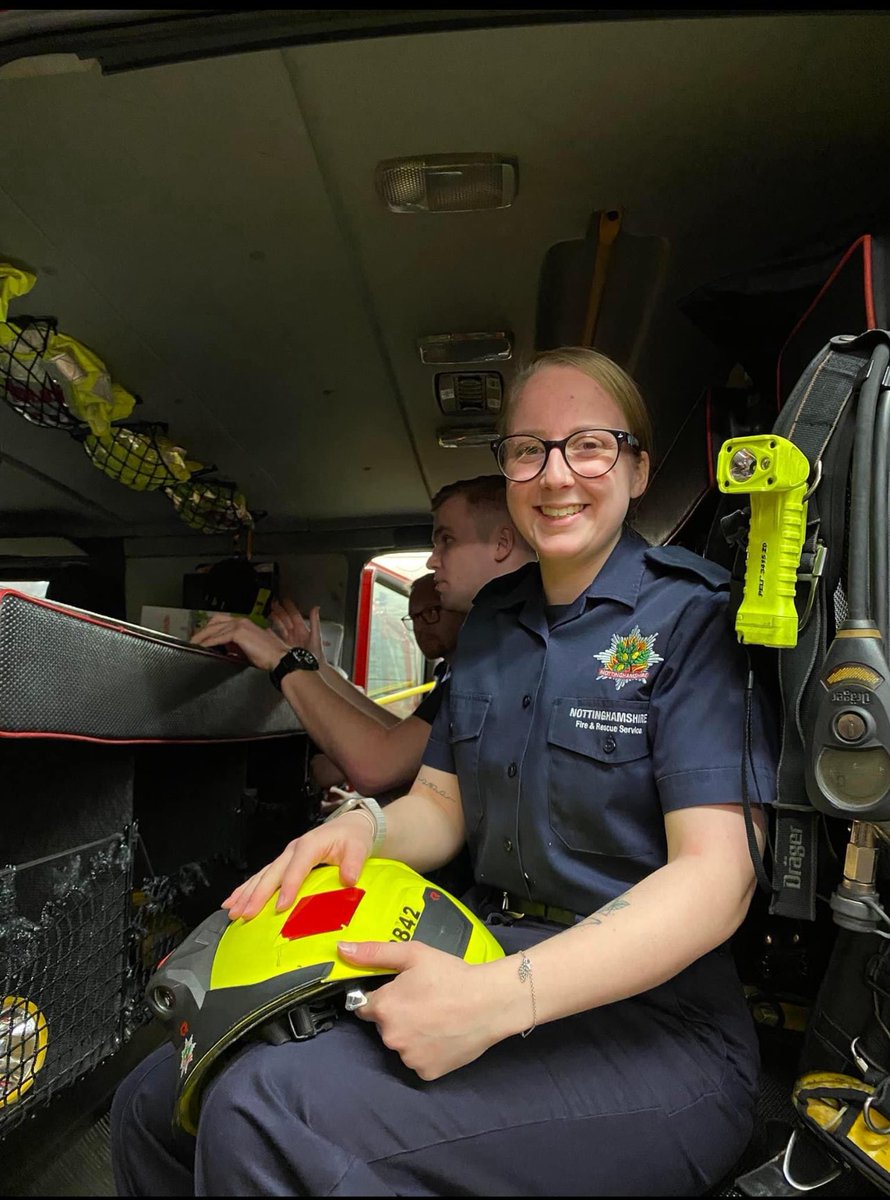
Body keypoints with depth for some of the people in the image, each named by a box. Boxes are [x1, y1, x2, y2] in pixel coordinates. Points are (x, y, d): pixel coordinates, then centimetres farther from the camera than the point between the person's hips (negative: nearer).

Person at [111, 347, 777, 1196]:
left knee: (264, 1115, -26)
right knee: (154, 1102, -3)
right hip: (488, 961, 6)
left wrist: (499, 998, -28)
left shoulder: (693, 614, -10)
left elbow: (717, 877, -18)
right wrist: (362, 828, -10)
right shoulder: (490, 619, 10)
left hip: (649, 1017, -5)